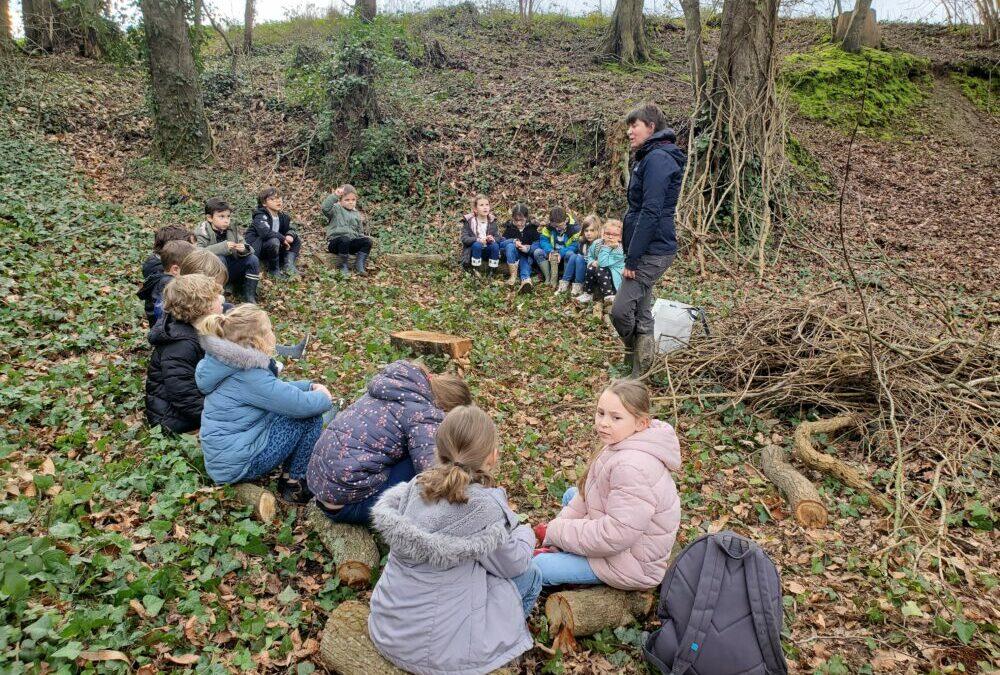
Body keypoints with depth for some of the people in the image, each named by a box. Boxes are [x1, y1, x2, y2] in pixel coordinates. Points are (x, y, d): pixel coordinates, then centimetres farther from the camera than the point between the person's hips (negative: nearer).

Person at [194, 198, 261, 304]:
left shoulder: (231, 231, 2)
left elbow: (249, 250, 1)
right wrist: (223, 247, -38)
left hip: (231, 269, 5)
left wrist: (244, 249, -24)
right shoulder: (204, 233, -12)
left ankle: (250, 296, -9)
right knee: (219, 259, -33)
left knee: (253, 259, -14)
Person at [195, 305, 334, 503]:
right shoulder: (249, 376, -25)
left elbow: (278, 389, 18)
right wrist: (323, 396, -5)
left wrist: (311, 386, 4)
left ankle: (289, 473, 16)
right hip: (237, 465, -9)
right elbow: (303, 405, -27)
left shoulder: (235, 365, 4)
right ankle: (294, 485, 3)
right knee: (312, 416, -10)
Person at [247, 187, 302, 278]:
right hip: (255, 249, -8)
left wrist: (290, 235, -18)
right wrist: (283, 239, -29)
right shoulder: (260, 217, -20)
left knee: (296, 240, 4)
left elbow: (291, 228, 7)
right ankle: (274, 270, -17)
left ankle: (288, 265, -12)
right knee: (273, 241, -37)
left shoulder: (282, 216, 5)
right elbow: (265, 232, -37)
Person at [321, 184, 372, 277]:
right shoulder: (336, 209, 3)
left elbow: (360, 231, 24)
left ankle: (359, 265, -18)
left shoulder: (356, 214, 20)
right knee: (344, 240, -38)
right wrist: (335, 195, -28)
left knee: (367, 242, -17)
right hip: (335, 241, -5)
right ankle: (344, 266, -24)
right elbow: (325, 208, -20)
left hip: (351, 243, 5)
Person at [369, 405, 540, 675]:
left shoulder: (418, 484, -7)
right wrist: (524, 533, 17)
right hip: (434, 649, -6)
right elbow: (513, 565, -6)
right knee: (529, 577, 10)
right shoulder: (484, 504, -21)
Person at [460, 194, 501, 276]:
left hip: (487, 250, 3)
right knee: (477, 245, -34)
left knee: (495, 245, -26)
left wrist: (492, 239, -26)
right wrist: (478, 240, -31)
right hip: (472, 249, -3)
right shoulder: (469, 221, -9)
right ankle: (475, 270, -18)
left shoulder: (492, 221, 0)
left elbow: (498, 237, -1)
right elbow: (464, 238, -15)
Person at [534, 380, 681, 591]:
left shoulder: (633, 468, -34)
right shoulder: (622, 442, -3)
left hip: (632, 565, -10)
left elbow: (614, 536, -33)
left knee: (538, 567, -12)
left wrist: (557, 533, -21)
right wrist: (556, 529, -1)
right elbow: (586, 493, 6)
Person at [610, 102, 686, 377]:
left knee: (621, 311, -12)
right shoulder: (650, 157, 18)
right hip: (648, 251, 10)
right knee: (640, 313, 14)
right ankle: (638, 371, 24)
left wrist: (632, 258, -22)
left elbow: (651, 213, -23)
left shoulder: (657, 158, -15)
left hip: (652, 251, -10)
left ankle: (640, 376, 6)